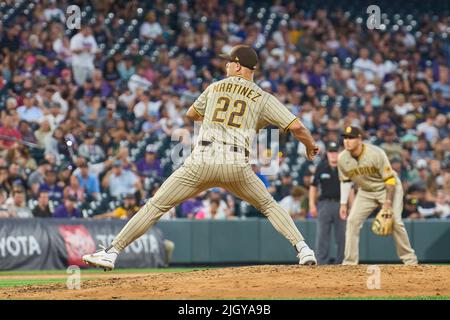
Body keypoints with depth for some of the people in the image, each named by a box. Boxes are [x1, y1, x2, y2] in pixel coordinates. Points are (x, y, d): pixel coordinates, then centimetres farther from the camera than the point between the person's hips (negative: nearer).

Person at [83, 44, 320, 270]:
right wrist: (311, 147, 22)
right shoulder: (263, 98, 11)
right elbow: (296, 126, 3)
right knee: (268, 205, 22)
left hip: (202, 160, 0)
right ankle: (303, 249, 6)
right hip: (237, 165, 0)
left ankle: (111, 252, -1)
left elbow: (191, 114, 36)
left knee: (156, 205, 4)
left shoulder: (215, 87, 19)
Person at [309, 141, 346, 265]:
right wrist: (312, 205, 0)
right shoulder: (321, 168, 5)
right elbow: (313, 186, 8)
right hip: (325, 204, 0)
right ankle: (322, 263, -1)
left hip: (340, 204, 0)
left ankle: (341, 263, 8)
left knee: (342, 237, 1)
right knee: (322, 236, -3)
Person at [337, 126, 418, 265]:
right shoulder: (342, 158, -12)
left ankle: (409, 258, -2)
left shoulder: (376, 153, -28)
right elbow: (345, 181, 4)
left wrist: (387, 202, -27)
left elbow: (389, 179, -23)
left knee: (395, 221, -16)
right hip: (365, 192, 5)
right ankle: (350, 261, -2)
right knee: (352, 220, -8)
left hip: (387, 188, -5)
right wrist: (343, 204, 0)